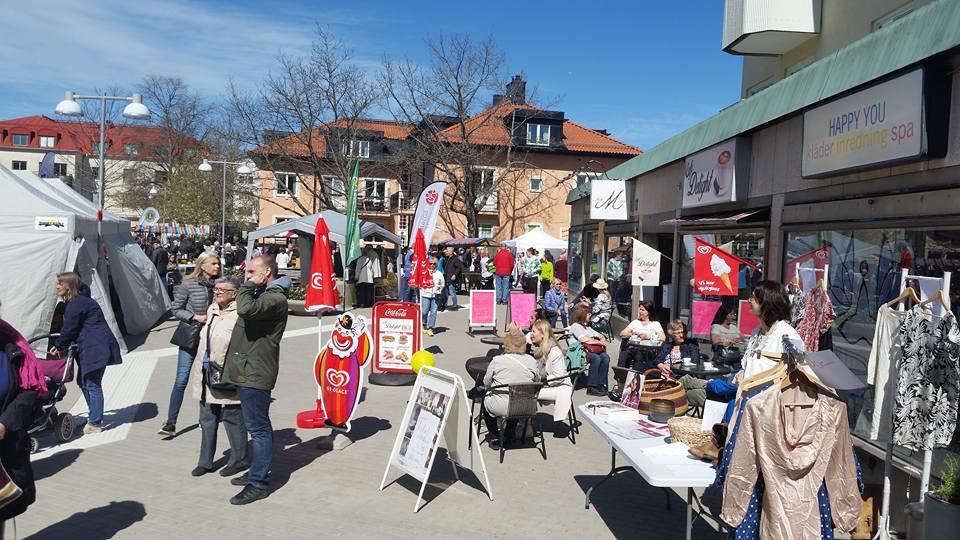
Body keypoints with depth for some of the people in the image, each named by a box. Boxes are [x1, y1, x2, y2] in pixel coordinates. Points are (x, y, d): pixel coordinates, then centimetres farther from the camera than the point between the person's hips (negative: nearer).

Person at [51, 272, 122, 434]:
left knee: (92, 384, -6)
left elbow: (69, 330, -12)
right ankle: (95, 417, 28)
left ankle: (95, 423, 0)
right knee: (83, 381, 18)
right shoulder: (77, 301, 17)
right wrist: (61, 345, 18)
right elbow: (72, 329, 22)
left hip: (96, 348, -11)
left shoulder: (76, 304, -15)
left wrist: (58, 346, 3)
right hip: (90, 348, 11)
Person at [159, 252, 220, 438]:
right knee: (181, 380, -2)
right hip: (190, 336, -3)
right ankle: (170, 422, 5)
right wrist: (195, 317, -16)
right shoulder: (188, 285, -9)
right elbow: (175, 309, -5)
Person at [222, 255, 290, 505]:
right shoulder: (262, 294, 18)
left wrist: (248, 286, -18)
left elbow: (246, 309, -31)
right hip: (247, 371, 11)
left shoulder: (275, 298, -16)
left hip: (255, 373, -11)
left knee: (258, 427, -5)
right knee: (257, 426, 19)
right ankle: (257, 471, 31)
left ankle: (258, 484, 1)